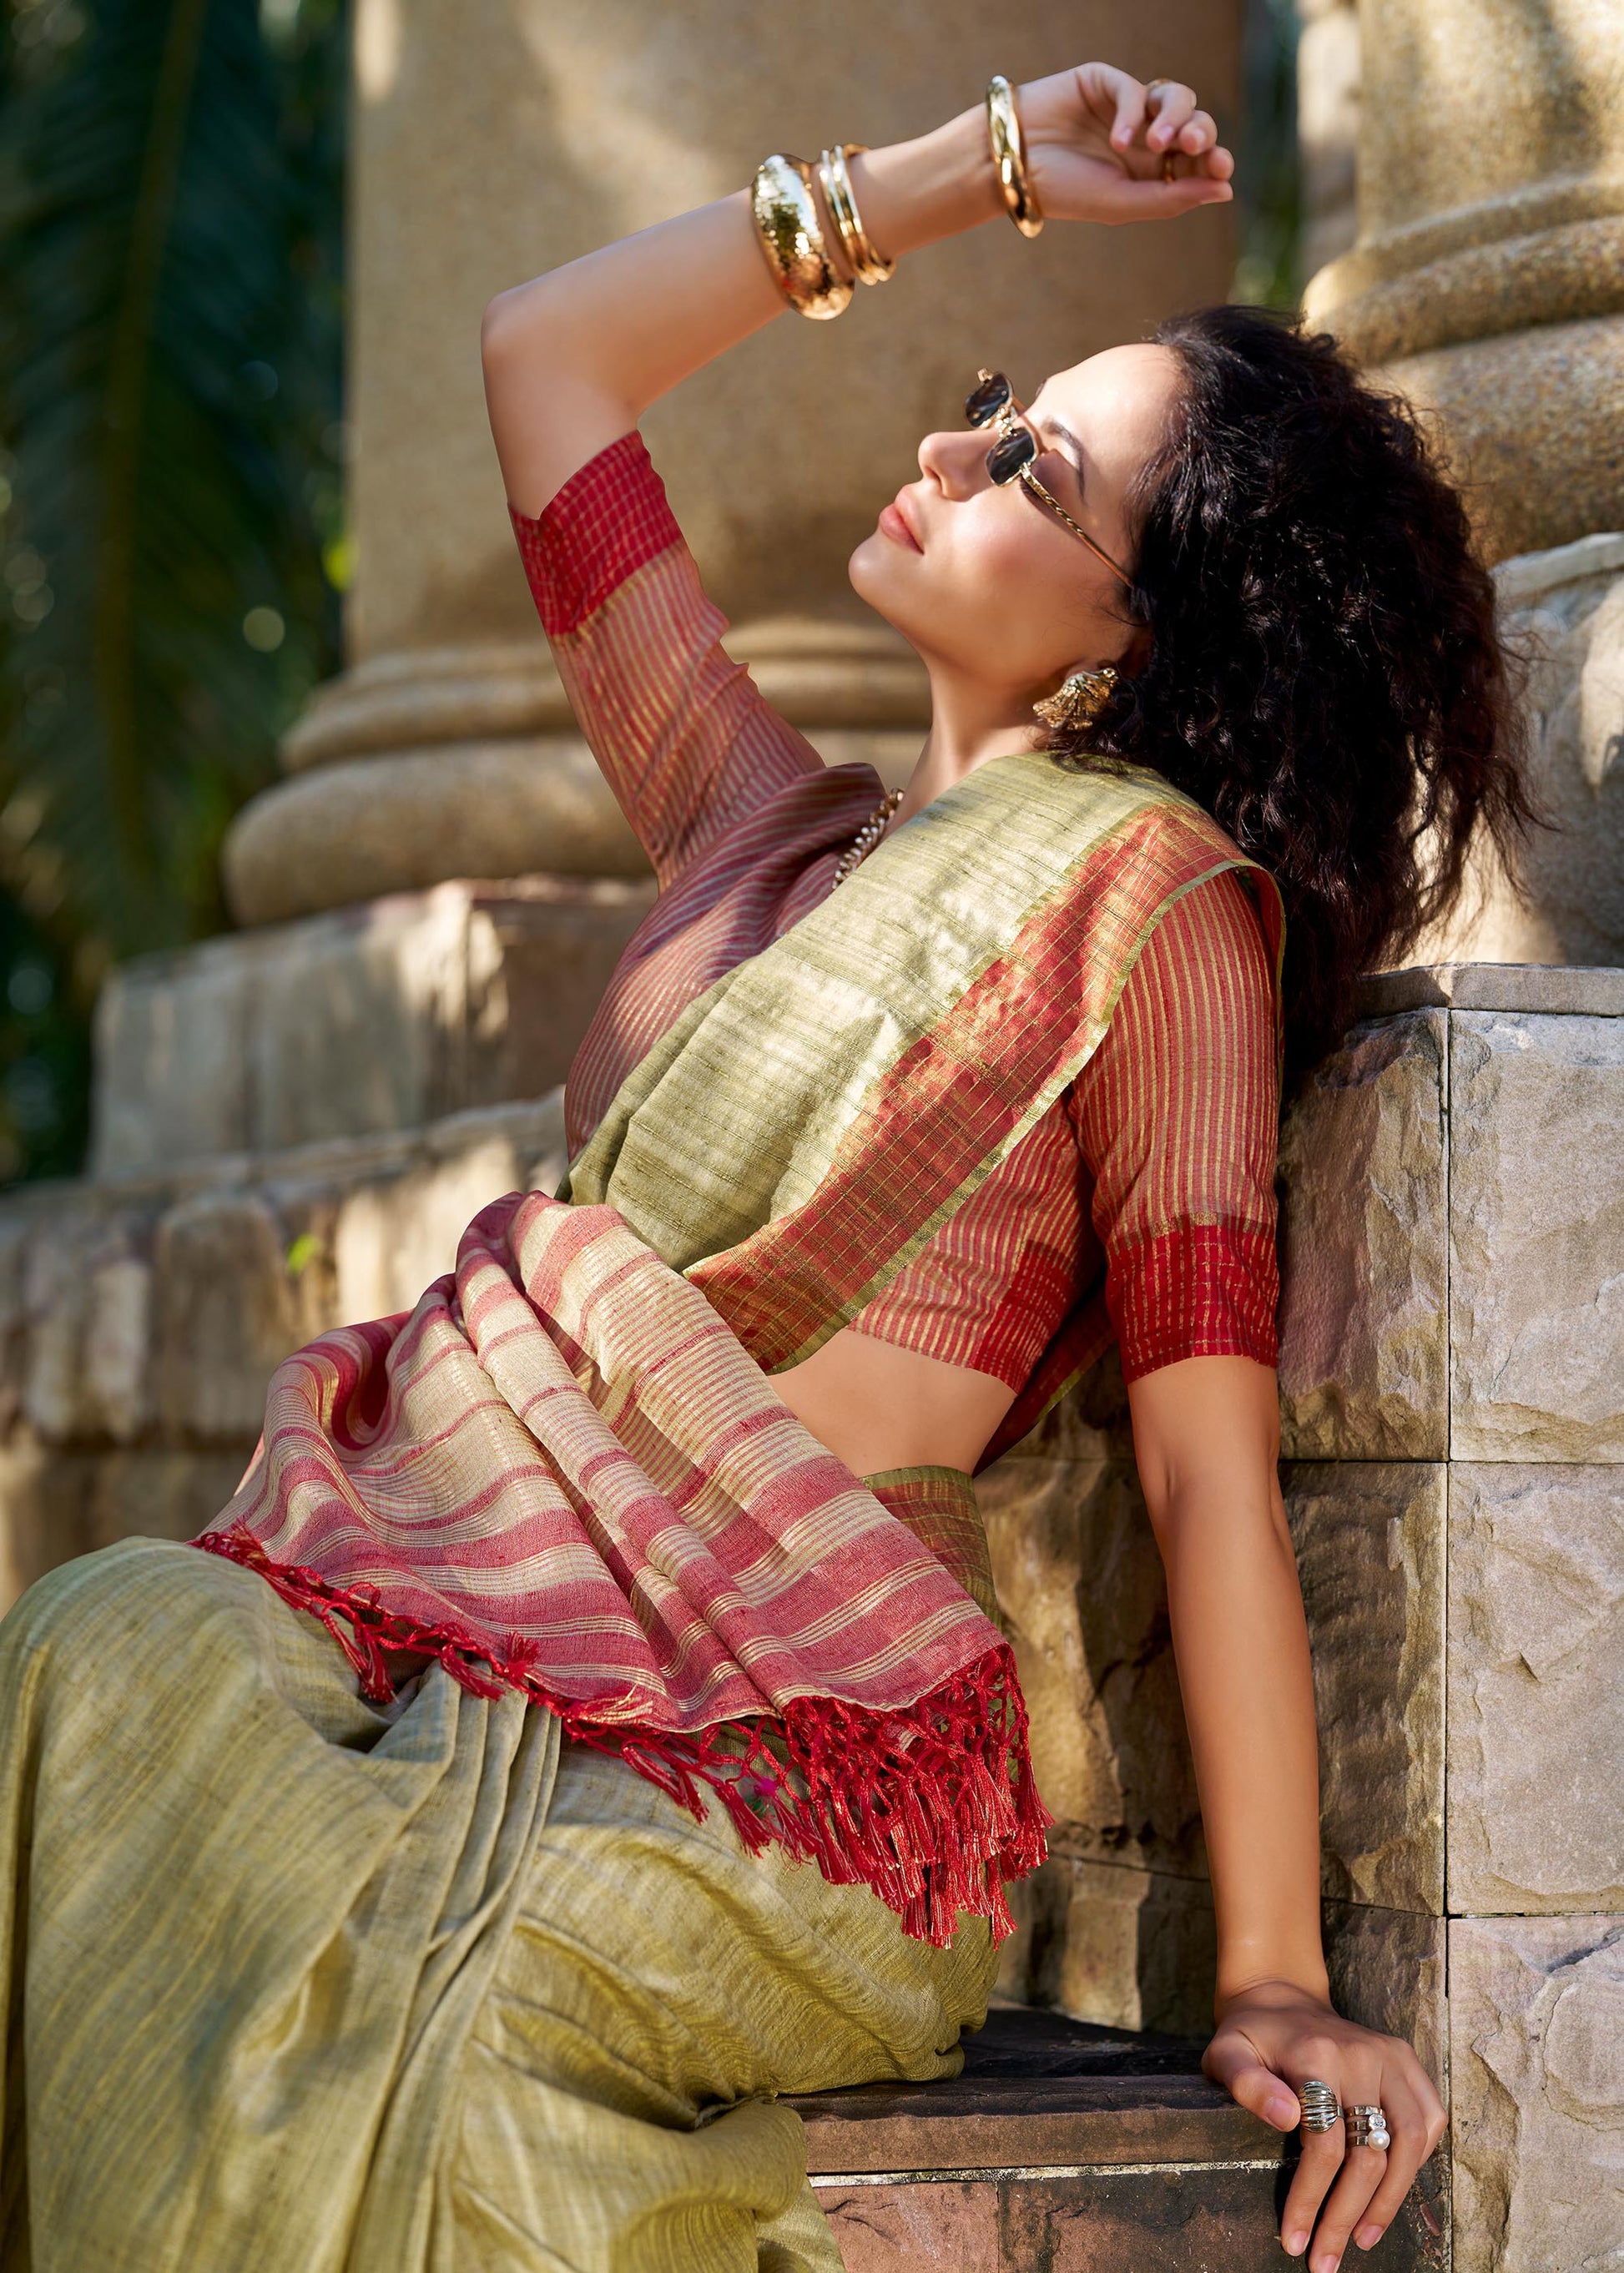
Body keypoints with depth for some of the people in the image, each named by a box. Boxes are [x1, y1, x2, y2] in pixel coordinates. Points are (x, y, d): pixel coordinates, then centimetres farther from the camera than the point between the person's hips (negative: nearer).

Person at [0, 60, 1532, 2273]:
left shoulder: (1150, 892, 1)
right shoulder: (766, 825, 20)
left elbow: (1211, 1462, -4)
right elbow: (544, 350, 27)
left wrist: (1275, 1981, -8)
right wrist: (974, 169, 26)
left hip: (778, 1754, -6)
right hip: (457, 1639, 6)